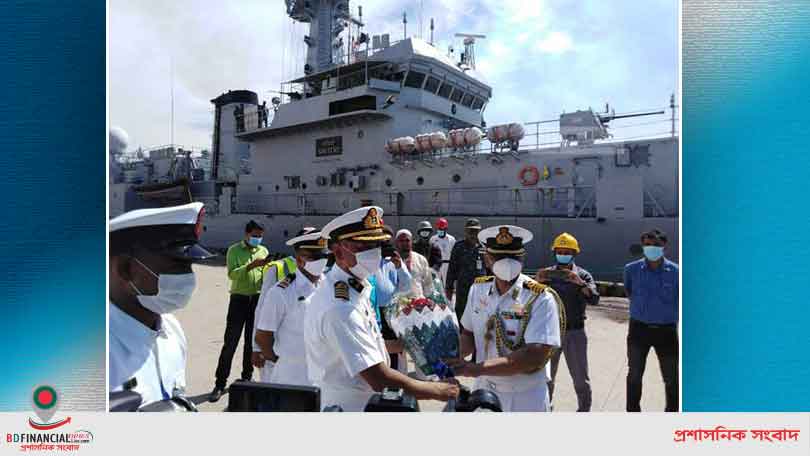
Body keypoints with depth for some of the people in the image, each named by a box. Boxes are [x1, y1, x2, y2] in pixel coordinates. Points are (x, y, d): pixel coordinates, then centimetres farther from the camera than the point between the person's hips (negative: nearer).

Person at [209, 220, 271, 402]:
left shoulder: (263, 251, 10)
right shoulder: (234, 250, -1)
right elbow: (232, 274, -15)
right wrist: (251, 265, -25)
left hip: (258, 299, 3)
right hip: (239, 298, -3)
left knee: (251, 340, 13)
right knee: (230, 342, -2)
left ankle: (246, 377, 27)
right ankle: (220, 384, 6)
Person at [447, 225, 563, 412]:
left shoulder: (540, 298, -20)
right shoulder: (478, 288, -4)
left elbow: (535, 356, -27)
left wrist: (477, 368, -31)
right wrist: (454, 357, -15)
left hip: (525, 399, -4)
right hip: (483, 390, 4)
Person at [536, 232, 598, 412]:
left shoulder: (583, 275, -1)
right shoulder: (548, 273, 4)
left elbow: (594, 298, -17)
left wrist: (580, 283, -34)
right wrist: (537, 281, -26)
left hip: (575, 332, -2)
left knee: (581, 378, 6)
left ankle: (584, 409, 23)